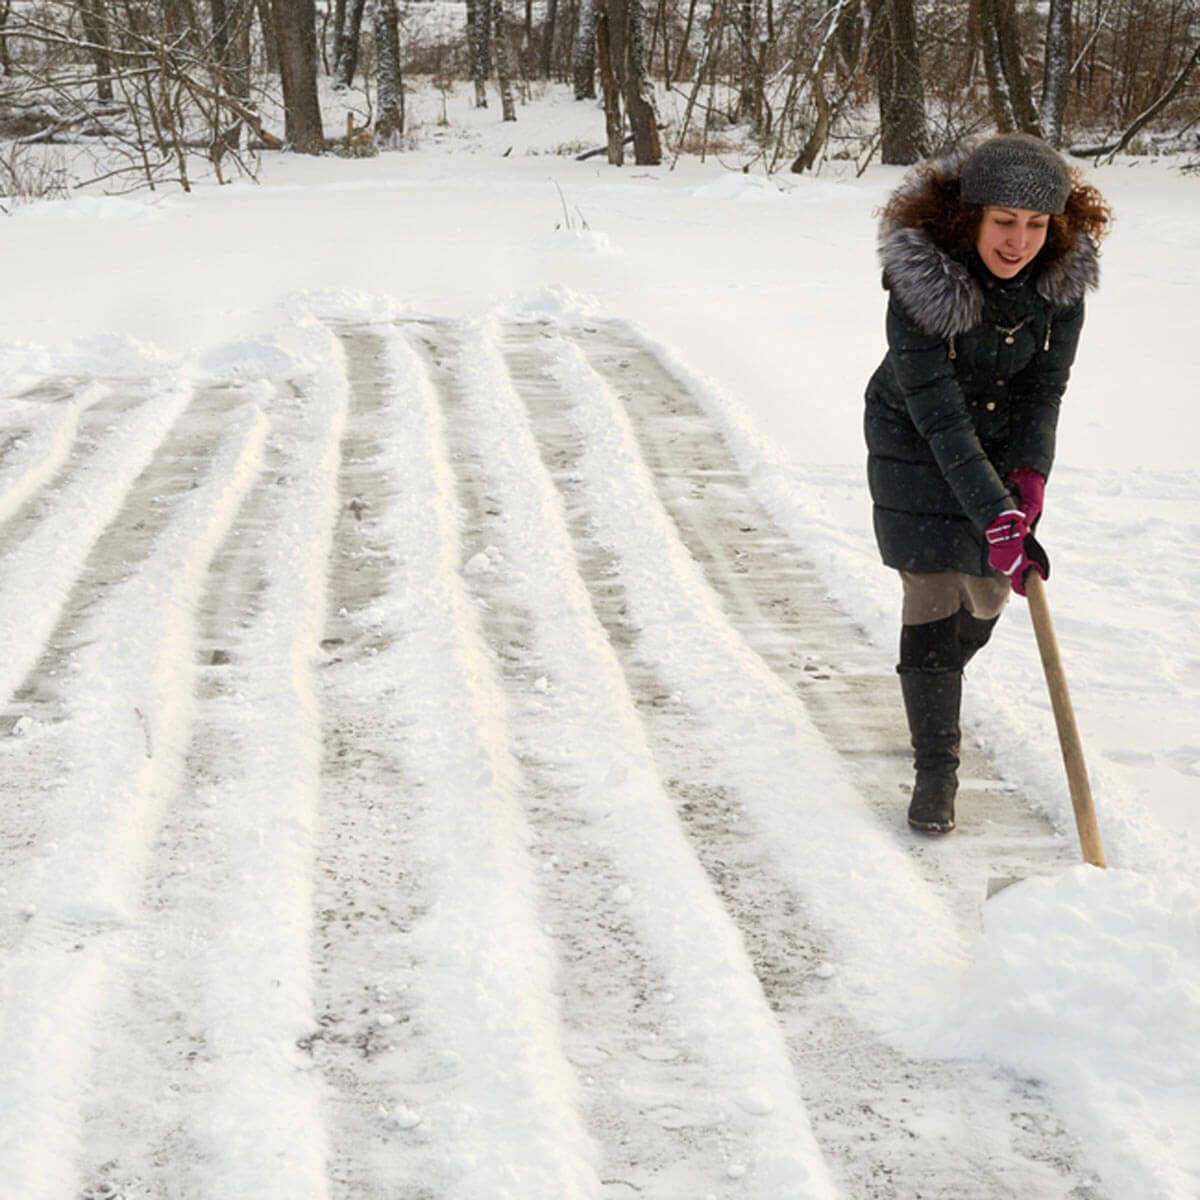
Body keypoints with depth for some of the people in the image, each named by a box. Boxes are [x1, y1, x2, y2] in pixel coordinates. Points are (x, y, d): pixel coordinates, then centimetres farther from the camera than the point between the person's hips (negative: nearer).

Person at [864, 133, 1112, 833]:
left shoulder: (1063, 276, -18)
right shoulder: (920, 282, -32)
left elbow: (1046, 384, -9)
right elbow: (939, 416, -32)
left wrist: (1030, 473, -24)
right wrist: (998, 519, -37)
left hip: (1006, 441, 4)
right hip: (917, 445, -4)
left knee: (986, 594, 13)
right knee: (932, 595, -10)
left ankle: (934, 690, 45)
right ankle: (936, 767, 1)